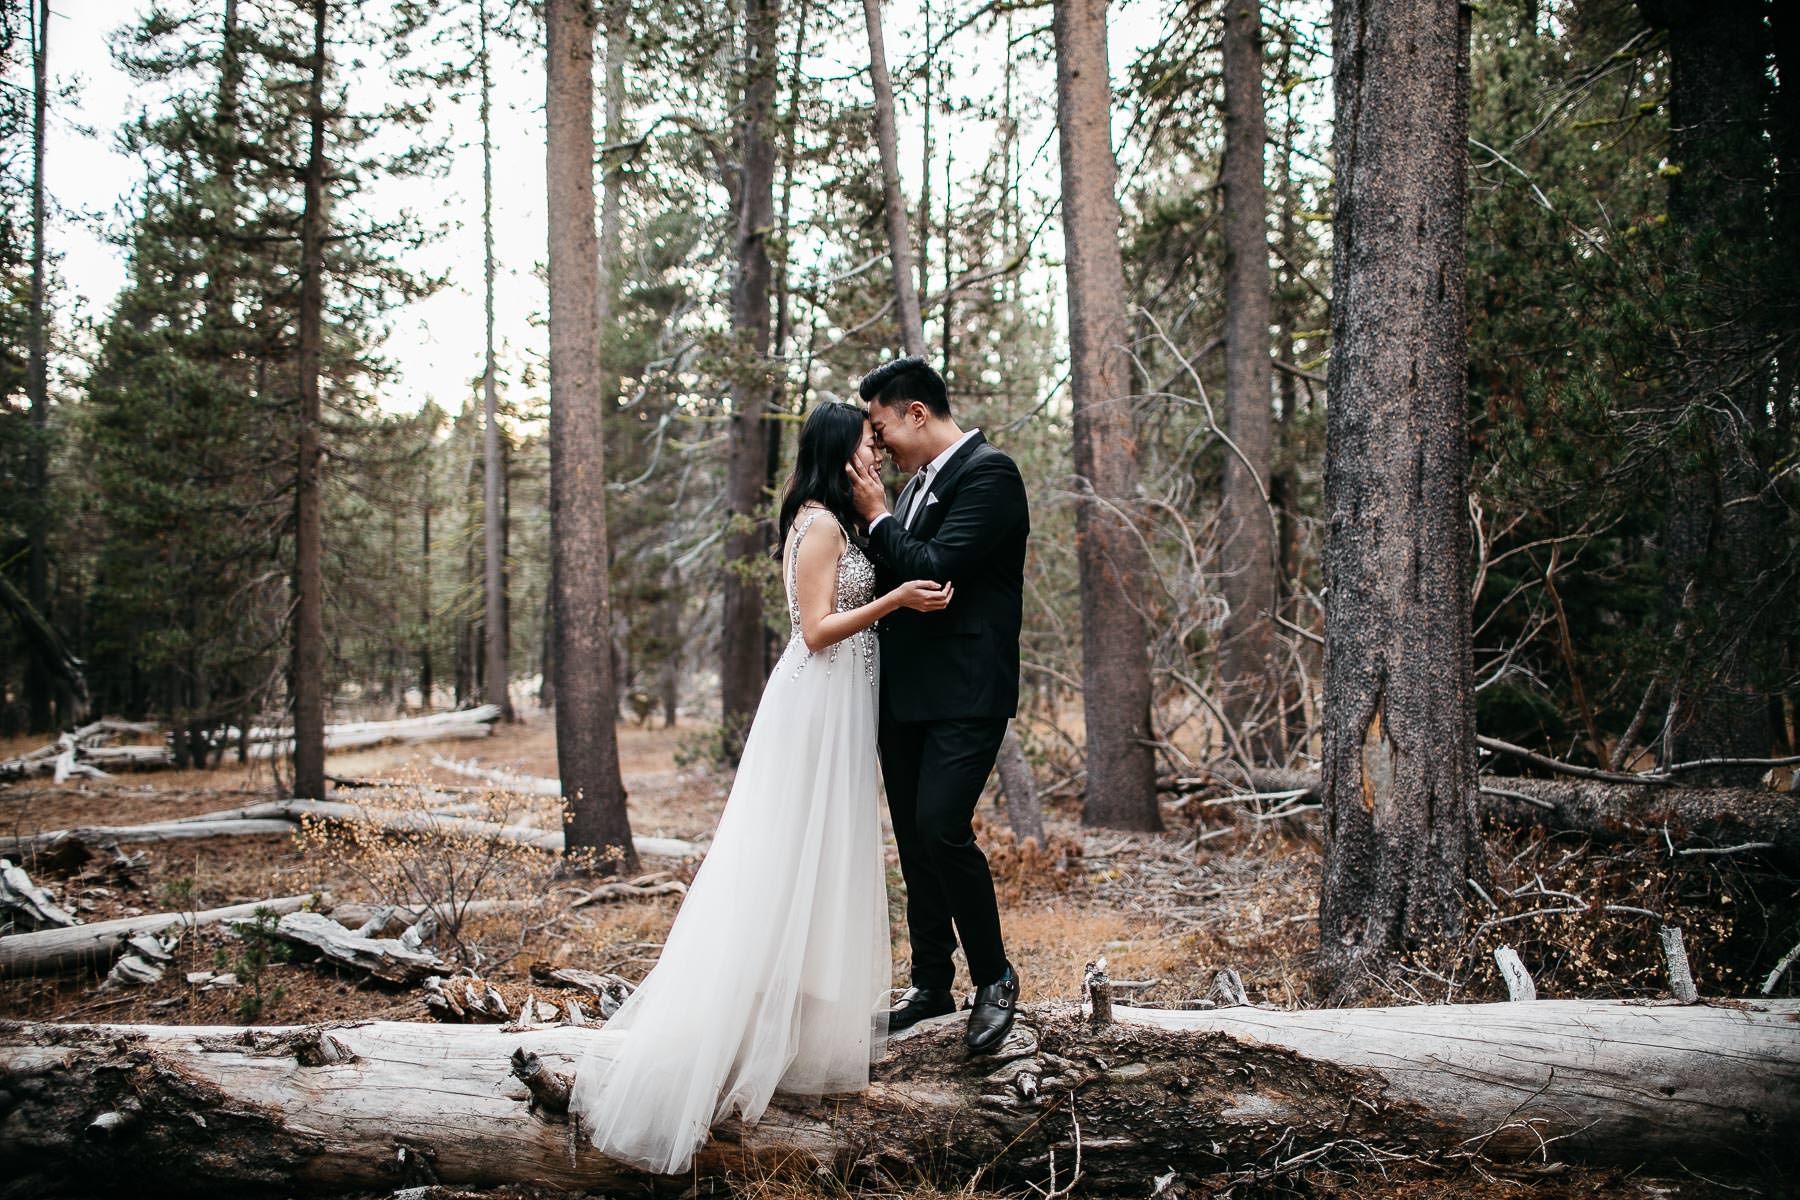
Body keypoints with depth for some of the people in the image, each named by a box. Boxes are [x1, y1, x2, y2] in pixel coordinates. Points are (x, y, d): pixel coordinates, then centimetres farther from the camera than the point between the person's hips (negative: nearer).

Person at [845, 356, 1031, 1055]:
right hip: (907, 695, 9)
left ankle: (994, 979, 2)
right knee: (913, 839, 12)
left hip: (965, 695, -9)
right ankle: (931, 982, 24)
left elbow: (936, 571, -21)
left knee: (942, 828, -16)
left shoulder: (989, 474, -12)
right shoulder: (921, 481, 15)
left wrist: (878, 517, -8)